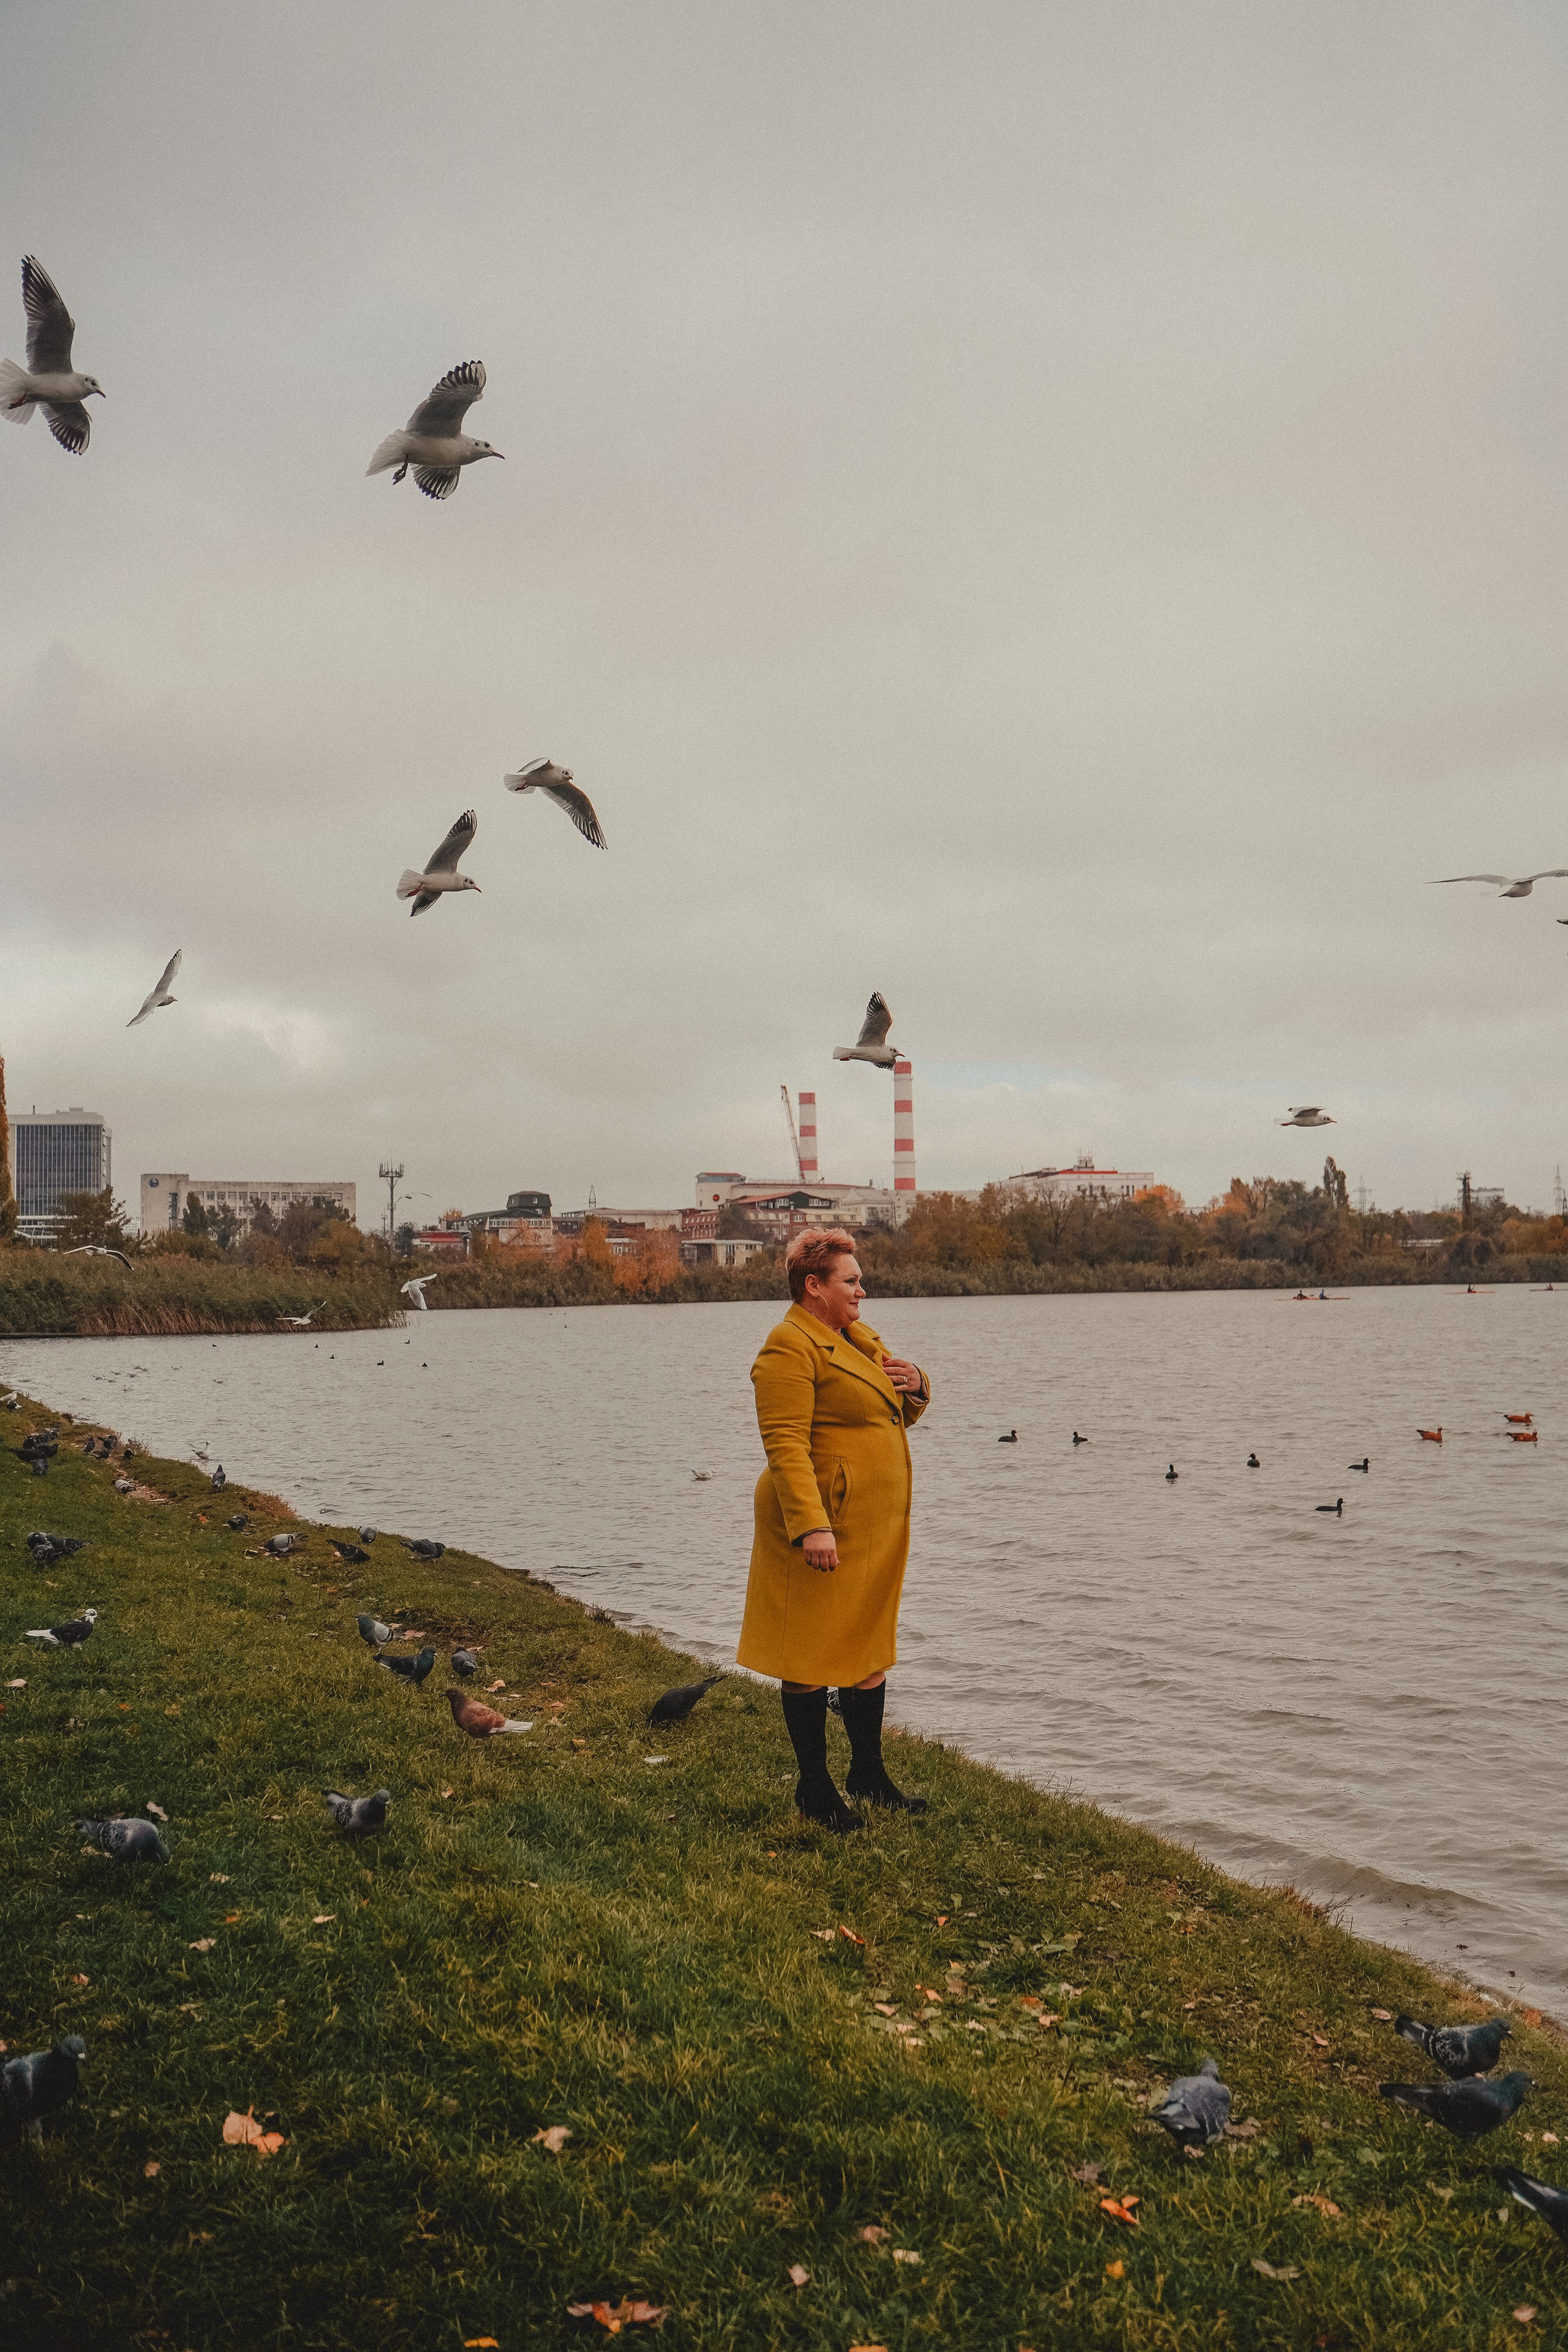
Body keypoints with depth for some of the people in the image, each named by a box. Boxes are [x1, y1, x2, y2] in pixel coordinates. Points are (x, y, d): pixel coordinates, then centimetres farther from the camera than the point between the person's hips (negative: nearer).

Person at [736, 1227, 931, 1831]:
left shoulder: (859, 1339, 15)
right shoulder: (790, 1348, -14)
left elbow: (900, 1415, 26)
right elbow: (785, 1444, -23)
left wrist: (916, 1386, 3)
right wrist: (811, 1525, -30)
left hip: (875, 1526, 9)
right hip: (824, 1528, -9)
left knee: (870, 1646, 16)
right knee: (812, 1654, 3)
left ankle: (868, 1773, 30)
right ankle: (814, 1787, 14)